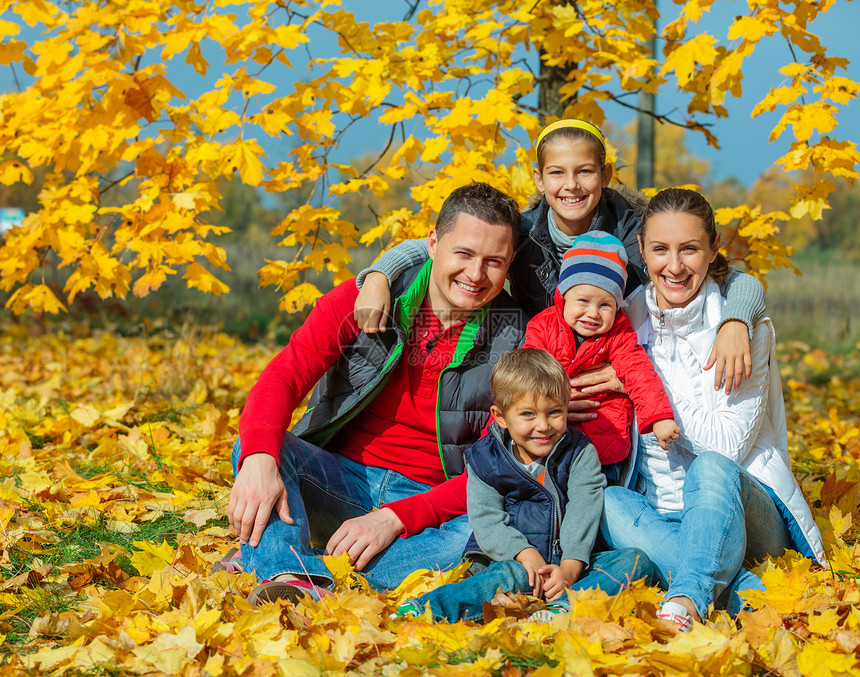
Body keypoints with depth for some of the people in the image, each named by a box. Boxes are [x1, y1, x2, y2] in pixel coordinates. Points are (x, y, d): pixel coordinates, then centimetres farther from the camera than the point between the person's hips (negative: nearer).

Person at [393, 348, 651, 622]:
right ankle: (425, 608, -48)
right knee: (515, 575, -37)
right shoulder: (484, 458, 2)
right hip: (508, 558, -2)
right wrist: (525, 554, -24)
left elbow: (583, 514, -8)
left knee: (636, 561, -22)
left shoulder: (580, 453, 3)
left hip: (573, 561, 3)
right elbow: (486, 519, -5)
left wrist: (570, 567, -24)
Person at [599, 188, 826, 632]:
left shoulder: (745, 326, -7)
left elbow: (728, 444, -15)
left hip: (741, 503, -3)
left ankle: (685, 604, -56)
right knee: (607, 502, -29)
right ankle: (748, 592, -37)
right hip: (658, 512, 4)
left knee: (710, 468, -36)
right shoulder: (628, 320, 4)